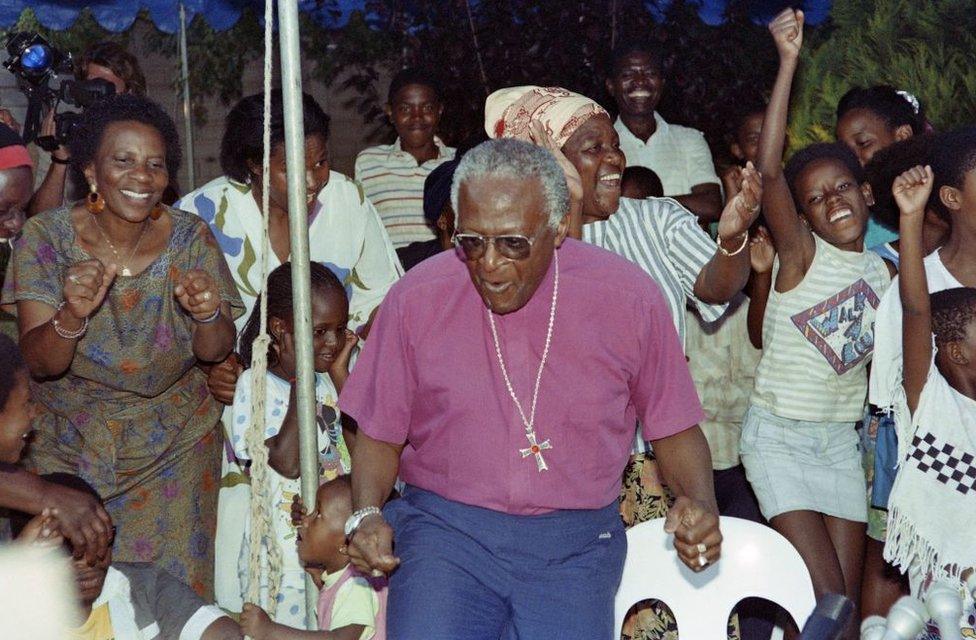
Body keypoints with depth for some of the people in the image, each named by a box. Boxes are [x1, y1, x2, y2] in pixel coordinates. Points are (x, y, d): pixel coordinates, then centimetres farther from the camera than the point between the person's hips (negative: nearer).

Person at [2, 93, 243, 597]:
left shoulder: (189, 237, -9)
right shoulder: (47, 237, -12)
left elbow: (215, 353, -8)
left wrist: (207, 315, -30)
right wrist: (71, 314, -37)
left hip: (176, 439, 1)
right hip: (70, 439, 0)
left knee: (174, 581, 2)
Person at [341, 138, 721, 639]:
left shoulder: (627, 297, -2)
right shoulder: (417, 298, -1)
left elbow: (673, 428, 9)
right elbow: (379, 435, 9)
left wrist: (699, 502, -10)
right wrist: (366, 514, -8)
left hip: (575, 543, 1)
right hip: (444, 526, -1)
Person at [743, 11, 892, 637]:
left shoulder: (883, 273, 4)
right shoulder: (799, 255, -12)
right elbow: (770, 168, -26)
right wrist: (788, 62, -30)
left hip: (840, 439, 5)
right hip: (777, 437, -5)